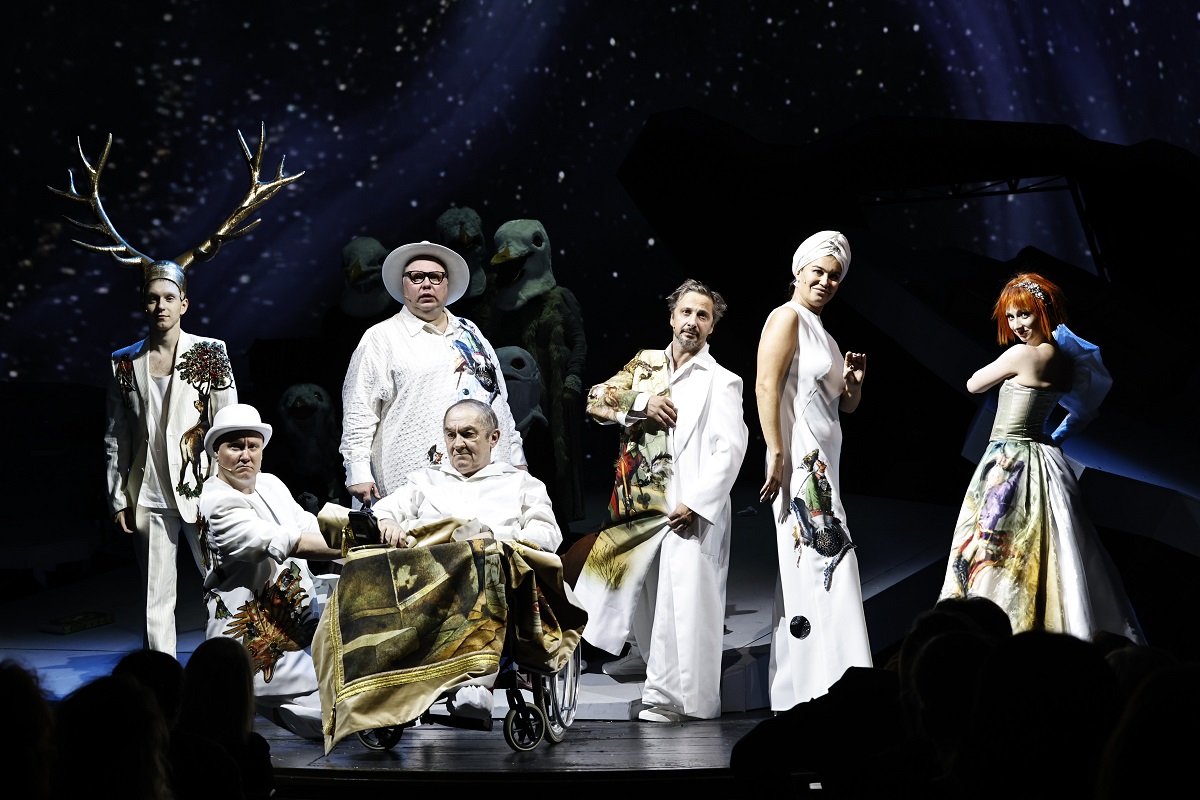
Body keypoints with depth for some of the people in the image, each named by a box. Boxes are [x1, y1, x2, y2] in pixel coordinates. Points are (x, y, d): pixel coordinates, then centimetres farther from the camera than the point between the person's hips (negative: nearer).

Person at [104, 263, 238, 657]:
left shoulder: (209, 354, 1)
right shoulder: (125, 362, 8)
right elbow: (115, 437, 11)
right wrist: (117, 498, 8)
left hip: (203, 489, -2)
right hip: (149, 495, 2)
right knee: (156, 599, 4)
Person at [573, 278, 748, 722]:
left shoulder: (721, 382, 1)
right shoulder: (645, 364, 16)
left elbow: (730, 448, -8)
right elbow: (595, 400, 9)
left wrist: (698, 503, -17)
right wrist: (640, 404, -8)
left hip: (689, 510, -5)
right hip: (640, 505, 5)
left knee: (685, 601, -8)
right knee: (646, 601, 7)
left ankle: (676, 697, -2)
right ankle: (663, 692, 17)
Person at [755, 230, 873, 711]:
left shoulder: (820, 331, 22)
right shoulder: (788, 317, -5)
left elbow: (846, 405, 26)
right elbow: (766, 387, -16)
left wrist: (854, 381, 4)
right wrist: (776, 455, -24)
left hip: (822, 463, 10)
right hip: (799, 459, -10)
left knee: (804, 573, 8)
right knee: (826, 565, -14)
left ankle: (794, 693, 11)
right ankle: (830, 687, -15)